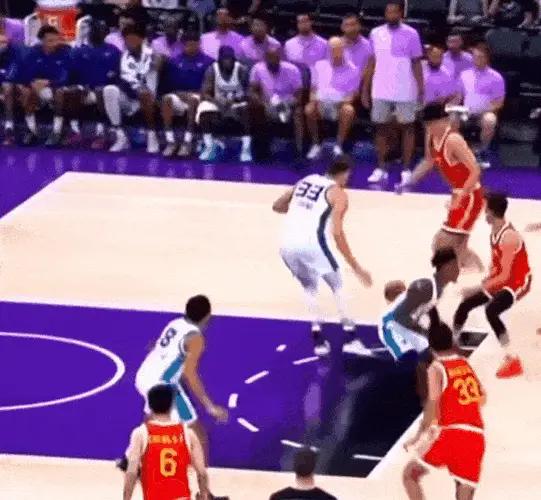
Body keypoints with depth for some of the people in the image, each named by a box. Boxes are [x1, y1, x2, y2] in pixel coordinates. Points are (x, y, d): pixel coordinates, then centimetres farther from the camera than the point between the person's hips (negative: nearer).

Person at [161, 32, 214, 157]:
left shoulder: (208, 62, 3)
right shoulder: (175, 62, 10)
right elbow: (168, 84, 9)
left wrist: (195, 94, -13)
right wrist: (180, 93, -9)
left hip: (198, 97, -2)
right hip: (179, 96, 2)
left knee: (193, 100, -38)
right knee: (167, 99, -32)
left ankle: (187, 142, -35)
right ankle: (170, 141, -31)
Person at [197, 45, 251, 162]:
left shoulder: (241, 70, -13)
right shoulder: (212, 70, -11)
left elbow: (250, 92, -14)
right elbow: (204, 94, -13)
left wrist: (235, 99, -32)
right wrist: (218, 102, -32)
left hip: (238, 103, -1)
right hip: (217, 103, 1)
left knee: (247, 110, -34)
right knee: (204, 112, -29)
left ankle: (246, 148, -27)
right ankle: (209, 146, -12)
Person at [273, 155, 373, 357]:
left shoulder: (306, 181, 24)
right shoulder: (338, 193, 6)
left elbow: (277, 206, 31)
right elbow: (337, 233, -4)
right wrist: (356, 267, -1)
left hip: (287, 244, 5)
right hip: (311, 242, -5)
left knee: (309, 287, 28)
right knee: (337, 286, 17)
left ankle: (319, 340, 21)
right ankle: (351, 340, 13)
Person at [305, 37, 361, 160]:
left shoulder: (352, 69, 10)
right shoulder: (320, 65, 19)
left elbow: (352, 94, 6)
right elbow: (314, 88, 18)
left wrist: (345, 101, -15)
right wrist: (314, 99, -3)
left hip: (340, 104, -2)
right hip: (321, 102, 2)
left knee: (349, 110, -37)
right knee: (309, 109, -33)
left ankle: (339, 145, -28)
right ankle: (316, 144, -18)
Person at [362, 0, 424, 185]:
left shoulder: (411, 34, -4)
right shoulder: (376, 33, 4)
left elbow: (416, 64, -1)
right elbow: (372, 63, 9)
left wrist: (421, 89, -7)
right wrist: (365, 89, 6)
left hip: (405, 92, -3)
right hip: (380, 91, 3)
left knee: (407, 128, 3)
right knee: (381, 128, 6)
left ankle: (406, 170, 8)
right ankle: (381, 168, 14)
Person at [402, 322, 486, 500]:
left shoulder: (436, 368, -1)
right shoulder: (466, 364, 17)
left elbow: (433, 404, -12)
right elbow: (482, 398, 27)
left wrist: (418, 437, -9)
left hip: (452, 433, -5)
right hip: (476, 437, 6)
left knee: (410, 475, 11)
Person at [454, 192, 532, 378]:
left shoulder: (509, 237, -29)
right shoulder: (494, 231, 0)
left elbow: (505, 276, -31)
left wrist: (478, 289, -31)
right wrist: (485, 282, 0)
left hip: (518, 281, -10)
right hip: (501, 279, 10)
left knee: (491, 311, -33)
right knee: (465, 305, 11)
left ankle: (512, 361, -28)